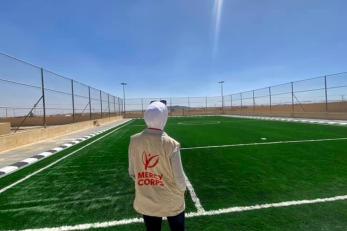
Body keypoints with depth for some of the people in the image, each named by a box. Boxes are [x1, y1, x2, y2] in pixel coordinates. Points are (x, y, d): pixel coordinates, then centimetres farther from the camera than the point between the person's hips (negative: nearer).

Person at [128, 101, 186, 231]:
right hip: (171, 202, -2)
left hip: (145, 203, 3)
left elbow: (132, 173, -2)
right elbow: (179, 179, -16)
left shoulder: (134, 141, -14)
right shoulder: (171, 144, -25)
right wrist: (182, 189, 6)